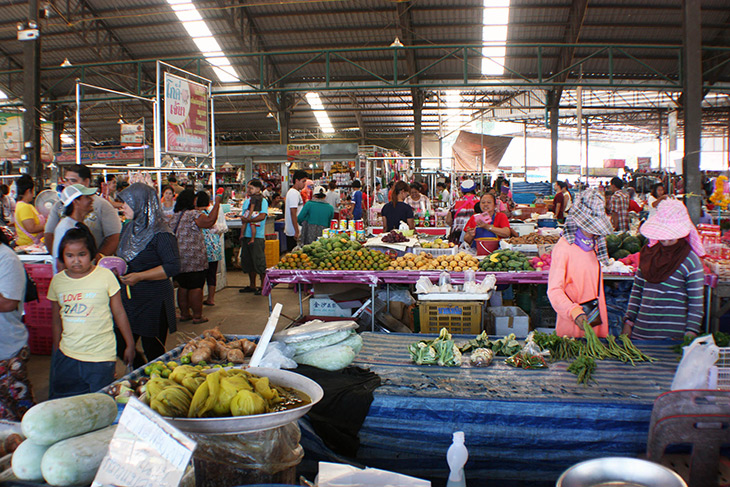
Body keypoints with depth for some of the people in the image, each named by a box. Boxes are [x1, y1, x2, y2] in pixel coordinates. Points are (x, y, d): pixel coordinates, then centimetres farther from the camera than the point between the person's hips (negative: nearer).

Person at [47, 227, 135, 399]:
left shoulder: (105, 276, -6)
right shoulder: (57, 281, 4)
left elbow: (119, 313, 0)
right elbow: (57, 320, 14)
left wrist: (130, 345, 5)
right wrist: (56, 352, 18)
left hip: (100, 358, -3)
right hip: (66, 355, 4)